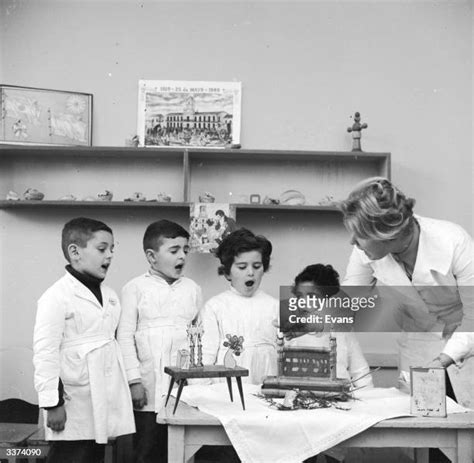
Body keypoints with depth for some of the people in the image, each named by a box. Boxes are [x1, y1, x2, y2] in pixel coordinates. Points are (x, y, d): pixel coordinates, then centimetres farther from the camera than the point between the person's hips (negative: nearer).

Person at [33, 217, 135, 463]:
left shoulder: (110, 296, 11)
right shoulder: (56, 297, -12)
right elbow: (45, 353, -14)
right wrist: (52, 403, -15)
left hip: (105, 404, 7)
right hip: (74, 409, -7)